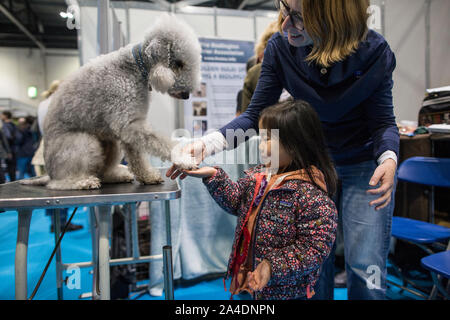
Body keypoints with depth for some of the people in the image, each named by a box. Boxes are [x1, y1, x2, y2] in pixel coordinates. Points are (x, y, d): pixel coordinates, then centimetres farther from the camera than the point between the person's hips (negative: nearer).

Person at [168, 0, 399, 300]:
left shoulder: (374, 52, -21)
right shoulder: (280, 46, -16)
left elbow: (384, 122, -11)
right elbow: (255, 116, -12)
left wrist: (388, 159, -33)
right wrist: (205, 145, -26)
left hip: (364, 166, -1)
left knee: (366, 272, -3)